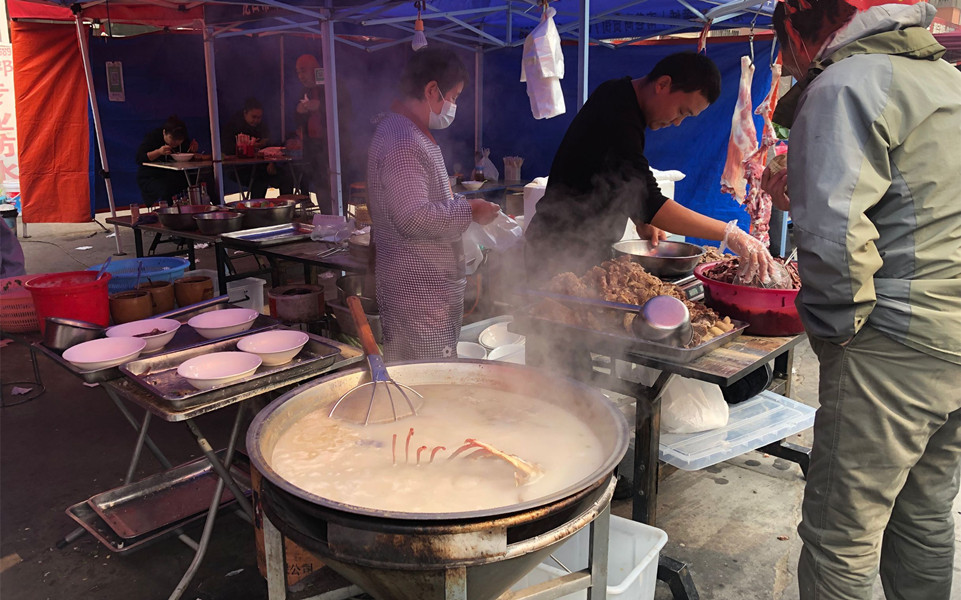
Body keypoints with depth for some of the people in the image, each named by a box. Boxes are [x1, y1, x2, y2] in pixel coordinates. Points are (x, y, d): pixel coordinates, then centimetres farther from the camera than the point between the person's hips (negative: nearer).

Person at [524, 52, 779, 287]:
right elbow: (647, 201, -32)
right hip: (562, 255, -10)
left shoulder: (620, 97, 8)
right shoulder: (617, 117, -24)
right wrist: (730, 234, -34)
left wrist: (642, 222, 3)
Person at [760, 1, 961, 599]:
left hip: (895, 348, -9)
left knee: (841, 533, 1)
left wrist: (835, 324, -9)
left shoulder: (846, 86, -10)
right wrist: (803, 196, 25)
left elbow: (835, 235, -23)